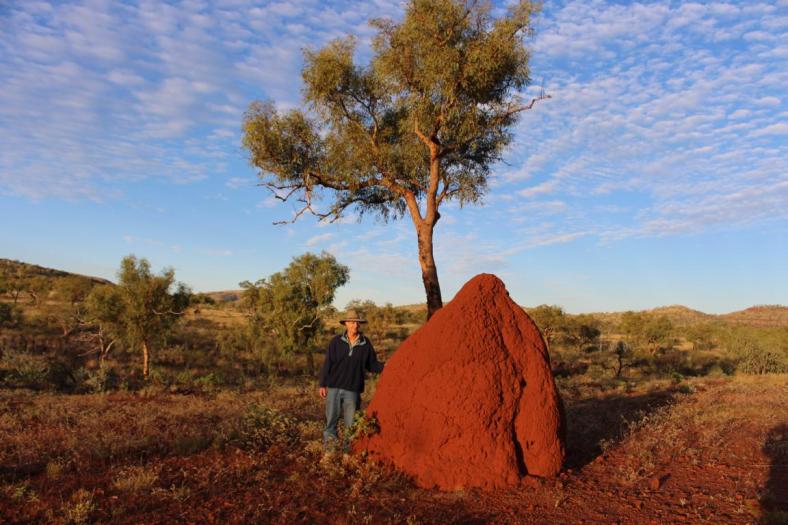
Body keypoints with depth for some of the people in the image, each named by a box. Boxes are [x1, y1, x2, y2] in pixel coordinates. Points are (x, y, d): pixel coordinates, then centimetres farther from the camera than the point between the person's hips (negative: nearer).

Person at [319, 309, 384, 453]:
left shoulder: (366, 344, 3)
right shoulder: (336, 341, 0)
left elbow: (372, 365, 9)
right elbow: (327, 364, 2)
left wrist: (385, 367, -10)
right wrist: (322, 384, 1)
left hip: (353, 389, 1)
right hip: (334, 387, -1)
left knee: (351, 422, 4)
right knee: (331, 418, 2)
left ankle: (348, 448, 18)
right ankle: (329, 442, 18)